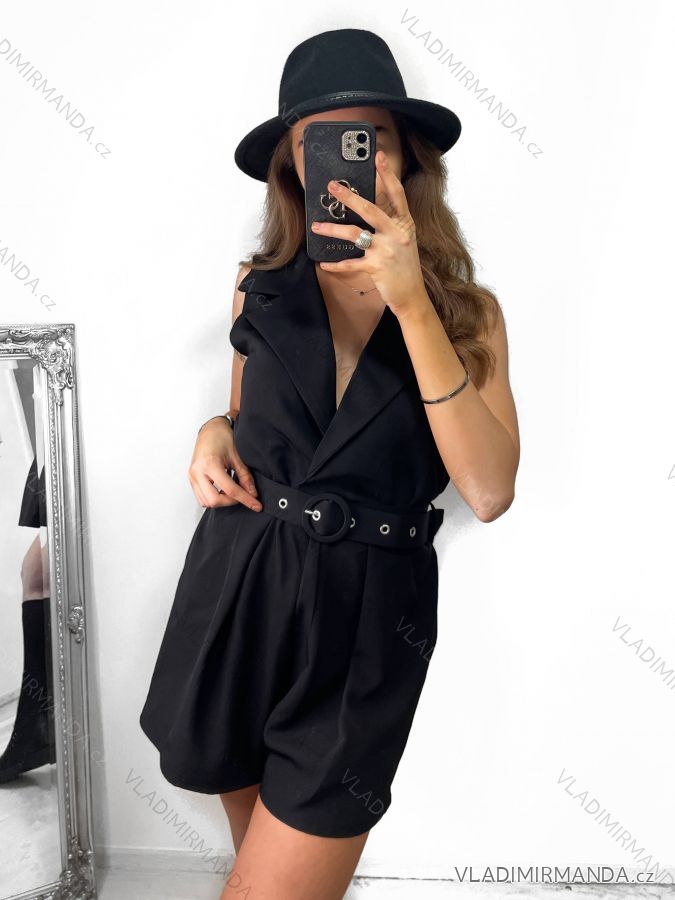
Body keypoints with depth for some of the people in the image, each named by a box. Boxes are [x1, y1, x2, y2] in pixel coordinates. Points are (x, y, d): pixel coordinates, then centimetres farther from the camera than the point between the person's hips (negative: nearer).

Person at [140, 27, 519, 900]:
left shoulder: (467, 310, -4)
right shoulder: (261, 288, 2)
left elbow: (490, 491, -17)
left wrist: (410, 303, -22)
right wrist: (216, 434, -6)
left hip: (366, 622, -3)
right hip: (236, 594, 3)